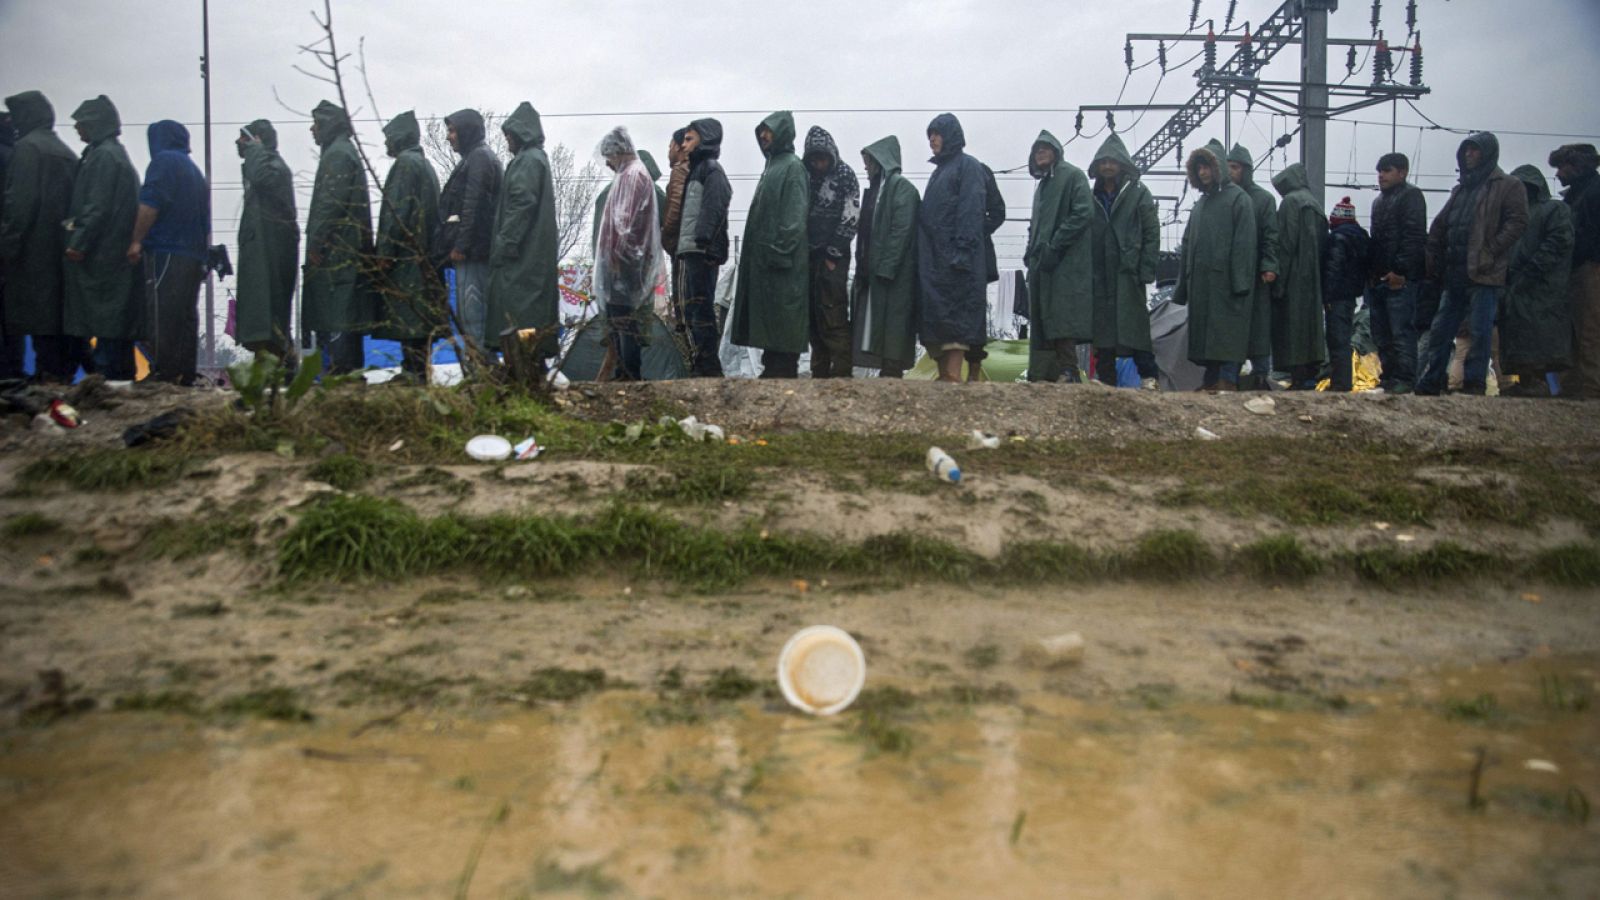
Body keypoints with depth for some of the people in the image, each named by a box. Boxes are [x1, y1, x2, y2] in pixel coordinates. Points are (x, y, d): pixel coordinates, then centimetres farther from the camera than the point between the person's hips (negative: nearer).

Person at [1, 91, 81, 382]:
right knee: (61, 311, 9)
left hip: (34, 248, -8)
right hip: (62, 247, 8)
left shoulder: (26, 147, -7)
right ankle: (66, 370, 9)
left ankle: (49, 372, -8)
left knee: (38, 313, -6)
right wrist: (70, 234, 15)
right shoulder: (66, 153, 17)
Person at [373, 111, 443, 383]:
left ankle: (414, 371, -11)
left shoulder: (405, 163, -8)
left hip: (405, 254, -10)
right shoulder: (425, 164, 21)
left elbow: (396, 210, -16)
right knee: (419, 313, 9)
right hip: (422, 254, 10)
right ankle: (417, 371, 12)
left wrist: (385, 251, -17)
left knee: (406, 315, -10)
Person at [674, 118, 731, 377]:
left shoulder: (711, 169, -4)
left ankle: (708, 368, -12)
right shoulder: (695, 171, 25)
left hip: (702, 251, -10)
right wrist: (679, 245, 18)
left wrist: (702, 240, -26)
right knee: (692, 310, 10)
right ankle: (699, 366, 14)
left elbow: (713, 209, -17)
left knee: (701, 309, -12)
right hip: (689, 251, 10)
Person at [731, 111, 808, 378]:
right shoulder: (773, 165, 20)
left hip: (782, 263, -9)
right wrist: (765, 253, 16)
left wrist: (779, 253, -22)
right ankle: (773, 370, 14)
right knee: (769, 322, 9)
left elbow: (795, 216, -16)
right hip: (765, 258, 9)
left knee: (783, 322, -7)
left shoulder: (792, 166, -8)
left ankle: (784, 373, -4)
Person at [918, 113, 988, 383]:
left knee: (954, 317, -11)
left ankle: (953, 378, -12)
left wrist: (961, 251, -22)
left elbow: (972, 211, -13)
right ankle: (944, 376, 7)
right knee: (935, 318, 5)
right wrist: (924, 255, 12)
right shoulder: (940, 169, 23)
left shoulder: (968, 166, -2)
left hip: (954, 257, -8)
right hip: (933, 257, 8)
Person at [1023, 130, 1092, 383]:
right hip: (1041, 263, 9)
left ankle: (1068, 374, -15)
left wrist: (1054, 247, -17)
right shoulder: (1042, 184, 24)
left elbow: (1081, 215, -13)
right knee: (1042, 323, 5)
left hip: (1066, 264, -9)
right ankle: (1043, 375, 7)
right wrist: (1032, 251, 12)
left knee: (1061, 321, -15)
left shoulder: (1072, 175, -1)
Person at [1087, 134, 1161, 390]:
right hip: (1100, 275, 4)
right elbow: (1086, 234, 14)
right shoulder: (1093, 197, 15)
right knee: (1102, 329, 5)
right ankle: (1106, 382, 12)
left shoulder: (1138, 192, 3)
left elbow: (1152, 233, -3)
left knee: (1135, 326, -7)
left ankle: (1149, 378, -2)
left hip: (1128, 273, -4)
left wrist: (1146, 271, -11)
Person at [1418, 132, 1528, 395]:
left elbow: (1517, 223, -10)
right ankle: (1429, 385, 11)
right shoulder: (1461, 189, 22)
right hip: (1455, 275, 7)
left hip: (1484, 275, -7)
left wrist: (1491, 252, -16)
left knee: (1480, 333, -5)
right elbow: (1439, 226, 22)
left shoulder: (1508, 186, 1)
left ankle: (1474, 387, -2)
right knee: (1440, 331, 6)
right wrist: (1435, 260, 11)